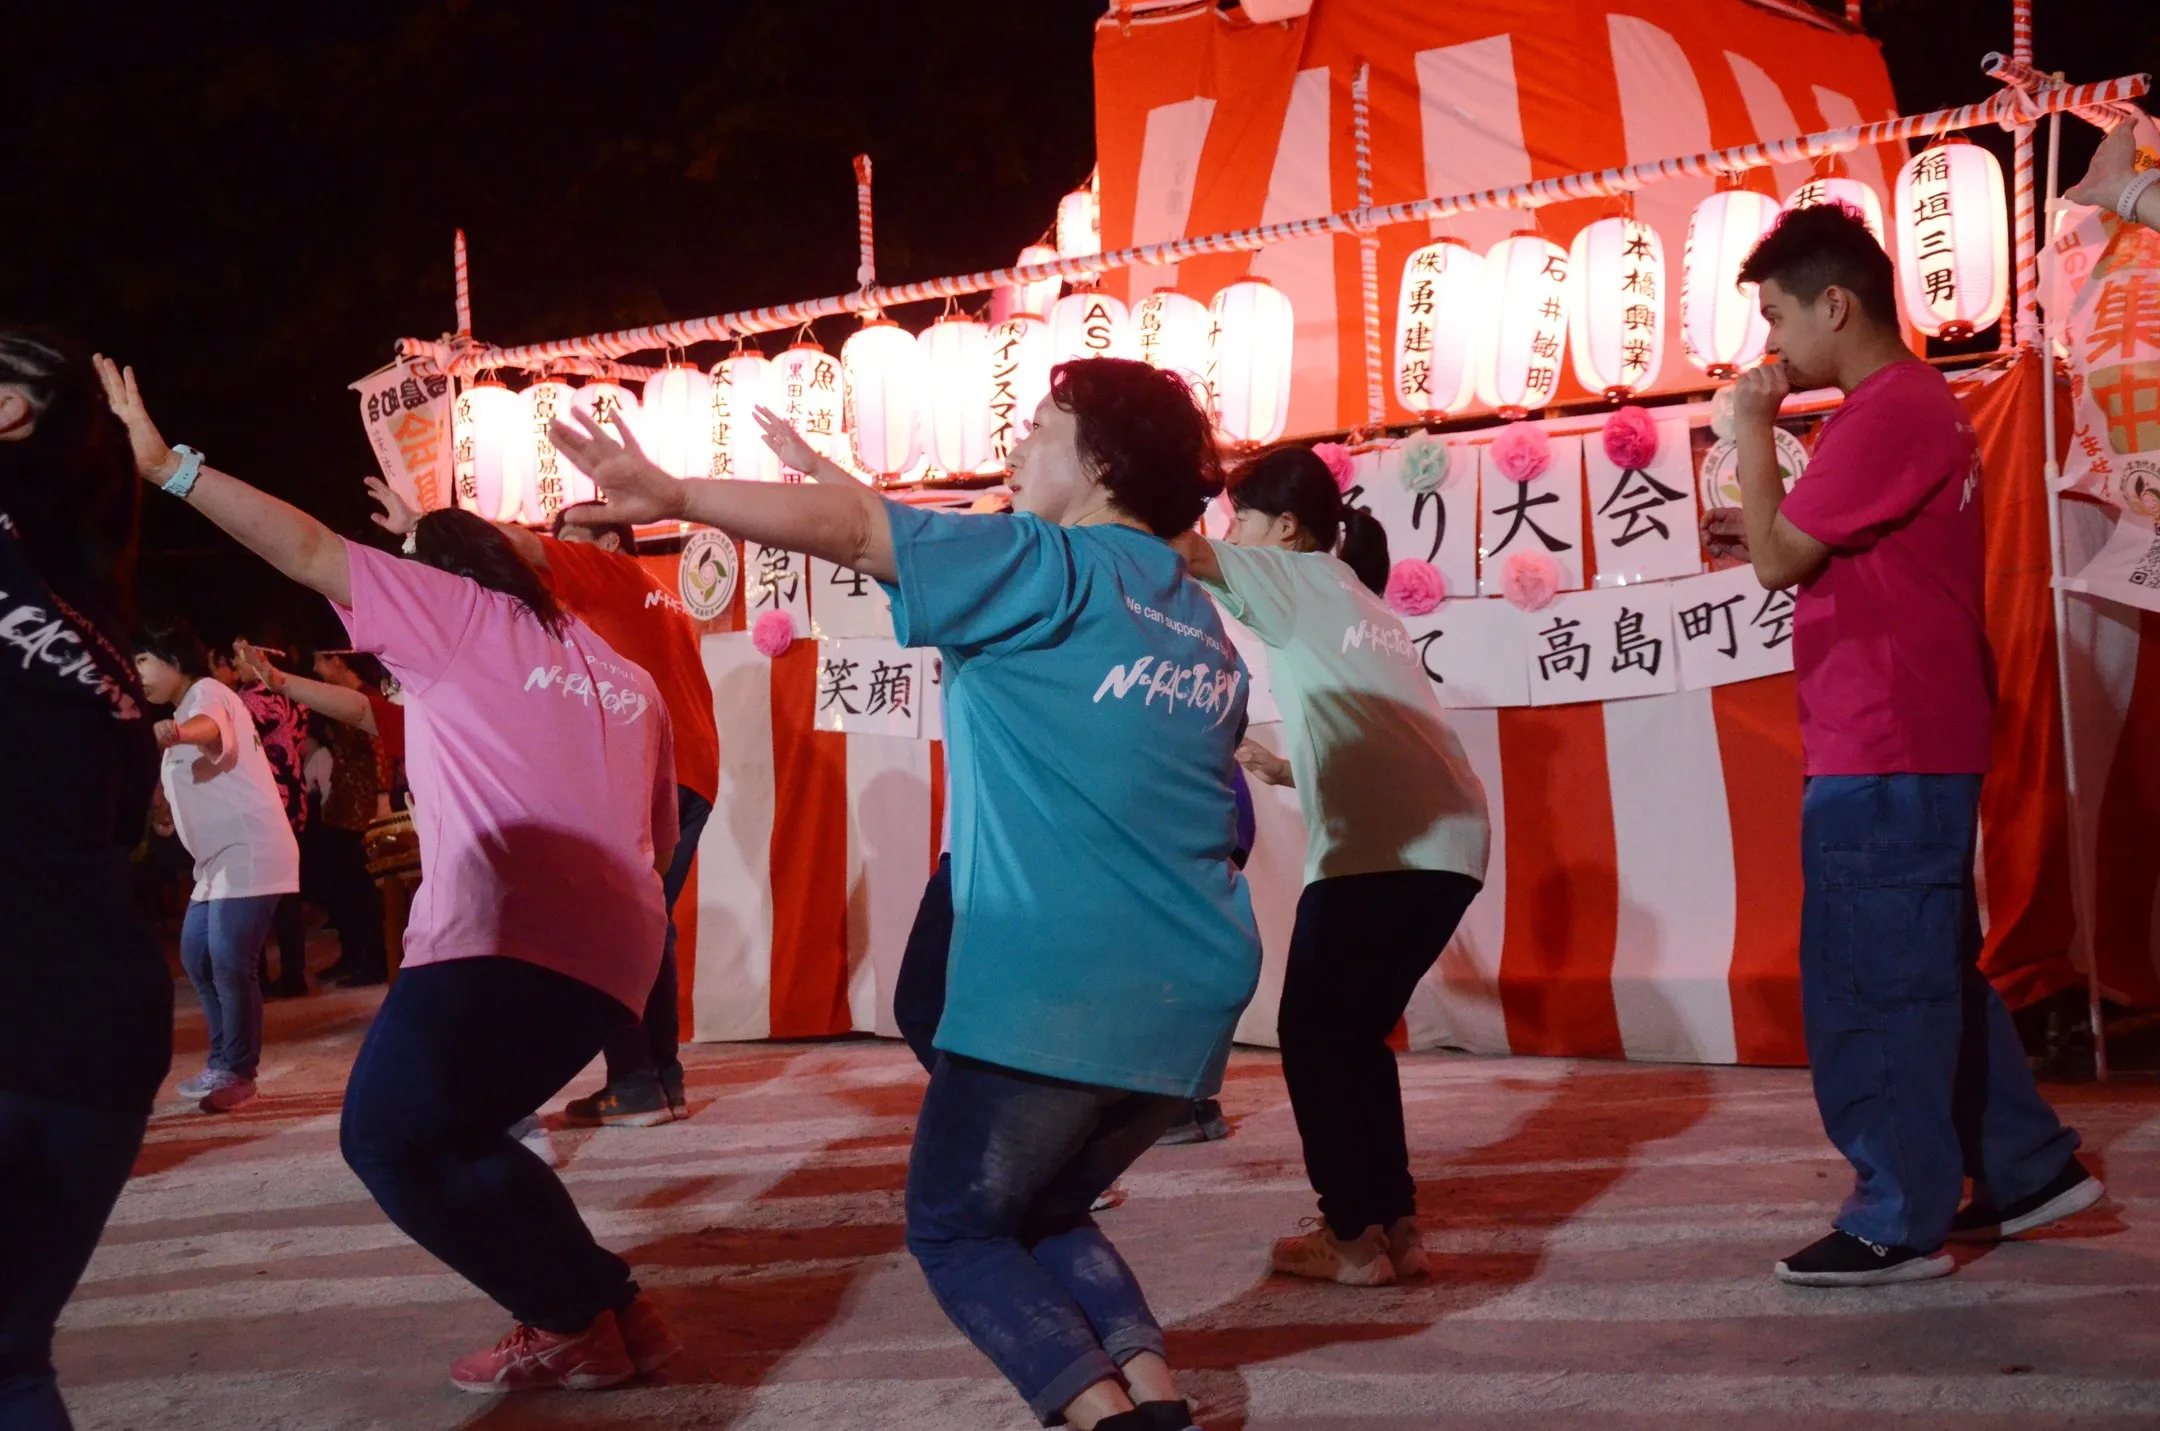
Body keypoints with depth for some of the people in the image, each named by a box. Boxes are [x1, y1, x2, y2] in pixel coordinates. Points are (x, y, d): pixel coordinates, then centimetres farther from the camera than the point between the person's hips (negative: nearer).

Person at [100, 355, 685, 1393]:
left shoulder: (467, 615, 9)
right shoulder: (628, 682, 28)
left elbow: (310, 551, 3)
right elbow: (659, 839, 28)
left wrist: (167, 466, 5)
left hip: (504, 931, -8)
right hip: (611, 948, 9)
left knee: (392, 1135, -7)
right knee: (444, 1138, 19)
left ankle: (589, 1320, -6)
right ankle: (590, 1315, 14)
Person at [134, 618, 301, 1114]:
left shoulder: (206, 691, -11)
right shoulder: (186, 710, 22)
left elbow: (211, 727, -38)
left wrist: (174, 733, -59)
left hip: (248, 851, -11)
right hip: (218, 857, 11)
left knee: (230, 962, -13)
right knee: (196, 956, 15)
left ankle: (238, 1073, -5)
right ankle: (222, 1062, 24)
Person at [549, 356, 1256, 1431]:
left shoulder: (1052, 568, -5)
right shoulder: (1202, 626, 18)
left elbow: (854, 530, -13)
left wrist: (674, 495, -12)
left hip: (1056, 988, -7)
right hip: (1193, 998, 7)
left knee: (955, 1231, 9)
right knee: (1044, 1215, 24)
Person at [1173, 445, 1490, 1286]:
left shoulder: (1302, 579, 4)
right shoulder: (1355, 602, 27)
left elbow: (1183, 549, -7)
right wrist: (1287, 771, 27)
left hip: (1380, 852, -8)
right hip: (1445, 842, 8)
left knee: (1314, 1036, 1)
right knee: (1355, 1034, 17)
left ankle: (1354, 1234, 1)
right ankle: (1392, 1224, 16)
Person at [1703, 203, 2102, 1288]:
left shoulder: (1887, 414, -17)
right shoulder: (1917, 403, 17)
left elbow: (1779, 559, -16)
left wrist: (1751, 431, -7)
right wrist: (1761, 536, 10)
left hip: (1884, 756, -11)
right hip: (1921, 746, 11)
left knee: (1866, 989, -3)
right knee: (1929, 974, 18)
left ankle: (1898, 1224, 4)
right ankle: (2028, 1169, 25)